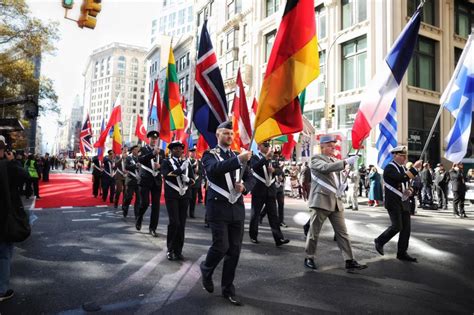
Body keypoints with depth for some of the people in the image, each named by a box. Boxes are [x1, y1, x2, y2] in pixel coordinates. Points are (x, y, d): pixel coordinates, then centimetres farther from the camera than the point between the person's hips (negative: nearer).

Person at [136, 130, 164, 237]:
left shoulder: (161, 152, 13)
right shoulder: (143, 149, 4)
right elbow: (140, 159, -16)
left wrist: (160, 166, -13)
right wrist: (153, 153, -27)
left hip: (157, 181, 3)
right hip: (145, 180, -3)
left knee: (156, 205, 1)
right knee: (145, 203, -6)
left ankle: (153, 228, 11)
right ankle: (139, 219, 24)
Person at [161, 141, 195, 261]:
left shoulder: (187, 162, 14)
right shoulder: (166, 162, 4)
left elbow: (193, 179, 10)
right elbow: (166, 175, -15)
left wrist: (187, 179, -11)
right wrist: (180, 169, -22)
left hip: (185, 195, 4)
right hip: (172, 196, -4)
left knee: (182, 224, 5)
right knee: (174, 222, -10)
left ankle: (178, 250, 14)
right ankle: (170, 250, 5)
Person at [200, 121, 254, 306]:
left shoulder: (237, 156, 14)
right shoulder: (210, 155, -1)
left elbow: (251, 178, 9)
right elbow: (215, 169, -25)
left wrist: (244, 187, -13)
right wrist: (239, 160, -37)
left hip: (237, 208, 5)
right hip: (218, 208, -4)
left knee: (234, 250, 6)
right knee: (221, 246, -8)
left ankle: (228, 289, 21)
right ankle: (206, 269, 25)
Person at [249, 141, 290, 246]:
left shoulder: (272, 158, 16)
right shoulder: (255, 157, -1)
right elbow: (254, 167, -22)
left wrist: (274, 170, -9)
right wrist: (266, 158, -32)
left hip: (271, 190, 4)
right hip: (259, 190, -4)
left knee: (273, 215, 0)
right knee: (255, 214, 6)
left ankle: (279, 238, -3)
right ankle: (253, 236, 20)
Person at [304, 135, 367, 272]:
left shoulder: (335, 161, 18)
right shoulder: (316, 159, -5)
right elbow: (326, 168, -26)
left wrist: (341, 186, 5)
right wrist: (346, 162, -33)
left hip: (336, 201, 7)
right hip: (321, 201, -7)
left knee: (342, 233, 4)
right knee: (314, 232, 4)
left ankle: (350, 261, 7)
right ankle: (309, 258, 19)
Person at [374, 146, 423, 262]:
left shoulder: (404, 168, 14)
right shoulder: (389, 168, -12)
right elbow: (402, 178, -29)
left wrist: (409, 190, 2)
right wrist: (415, 167, -24)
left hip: (404, 202, 8)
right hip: (393, 202, -8)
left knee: (406, 228, 4)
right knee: (397, 226, -12)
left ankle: (402, 253, 14)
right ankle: (380, 241, 12)